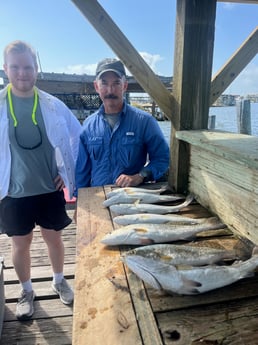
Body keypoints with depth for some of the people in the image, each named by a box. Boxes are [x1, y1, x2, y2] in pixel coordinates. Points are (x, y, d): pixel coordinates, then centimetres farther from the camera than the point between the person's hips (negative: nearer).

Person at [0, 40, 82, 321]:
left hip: (50, 190, 1)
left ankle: (59, 281, 41)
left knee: (53, 237, 16)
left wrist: (69, 171, 0)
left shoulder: (53, 105, -4)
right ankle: (26, 291, 38)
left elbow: (78, 136, 5)